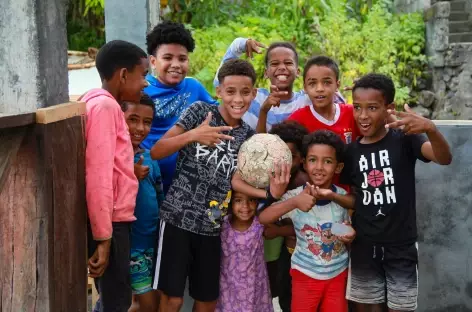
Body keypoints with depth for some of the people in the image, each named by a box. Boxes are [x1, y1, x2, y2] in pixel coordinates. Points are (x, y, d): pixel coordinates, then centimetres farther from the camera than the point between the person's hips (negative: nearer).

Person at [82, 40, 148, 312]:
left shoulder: (101, 103, 15)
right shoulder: (105, 106, -15)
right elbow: (99, 176, -21)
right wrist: (103, 237, -21)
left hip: (110, 220, 10)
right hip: (110, 222, -10)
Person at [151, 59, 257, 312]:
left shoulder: (247, 136, 8)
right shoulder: (199, 111, -4)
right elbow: (156, 152, -9)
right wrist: (192, 135, -25)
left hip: (212, 225, 4)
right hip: (178, 217, -4)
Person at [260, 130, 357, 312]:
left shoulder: (343, 198, -6)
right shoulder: (295, 195, -13)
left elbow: (348, 236, 7)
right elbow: (261, 219, -26)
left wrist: (350, 237, -17)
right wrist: (294, 202, -39)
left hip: (338, 274, 2)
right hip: (305, 275, -2)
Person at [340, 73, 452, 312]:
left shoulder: (403, 139, -9)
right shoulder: (350, 151, 3)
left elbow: (444, 158, -25)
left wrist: (430, 128, -44)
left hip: (401, 247, -3)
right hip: (363, 247, 3)